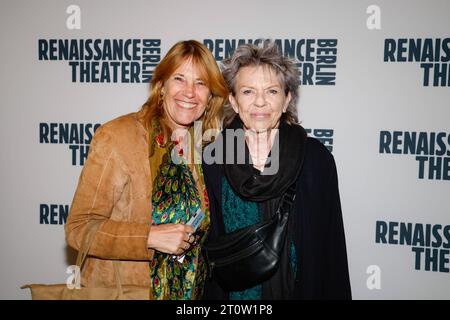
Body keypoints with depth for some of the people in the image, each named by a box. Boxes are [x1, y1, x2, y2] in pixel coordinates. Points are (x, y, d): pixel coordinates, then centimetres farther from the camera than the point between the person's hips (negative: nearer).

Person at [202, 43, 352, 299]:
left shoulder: (317, 159, -11)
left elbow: (331, 249, -7)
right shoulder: (212, 159, -9)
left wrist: (334, 293, -7)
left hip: (302, 288, 0)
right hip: (232, 290, 1)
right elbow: (207, 243, -3)